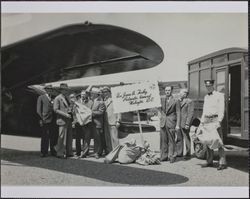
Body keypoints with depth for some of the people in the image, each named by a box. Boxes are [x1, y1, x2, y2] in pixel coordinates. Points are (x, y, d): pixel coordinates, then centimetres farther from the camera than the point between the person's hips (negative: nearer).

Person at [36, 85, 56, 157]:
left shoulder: (53, 98, 15)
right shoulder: (41, 97, 4)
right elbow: (38, 110, 0)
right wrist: (42, 119, -7)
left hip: (52, 120, 4)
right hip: (45, 121, -4)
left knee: (53, 136, 6)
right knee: (45, 137, 1)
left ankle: (53, 151, 15)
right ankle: (44, 152, 8)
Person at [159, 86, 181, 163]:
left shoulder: (176, 101, -1)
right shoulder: (162, 99, 11)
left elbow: (178, 113, -2)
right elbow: (160, 110, 20)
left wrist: (177, 125, -7)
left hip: (171, 123, -4)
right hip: (163, 122, 4)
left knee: (171, 140, -1)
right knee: (163, 140, 6)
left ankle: (172, 156, 7)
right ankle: (164, 156, 14)